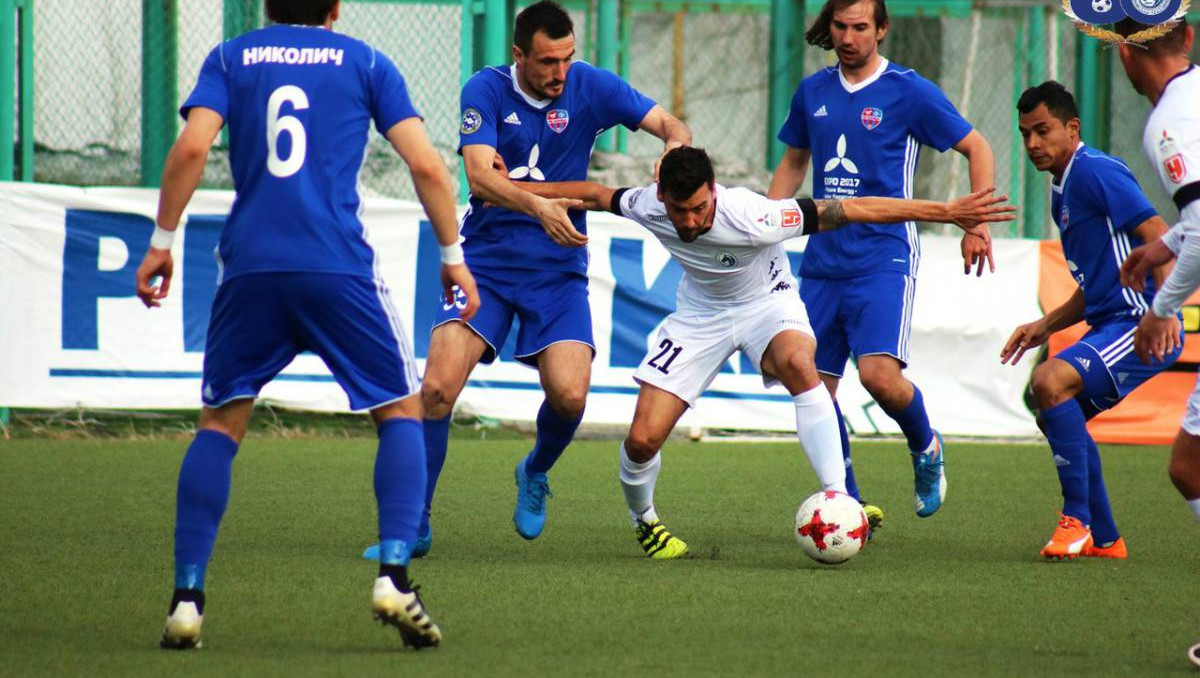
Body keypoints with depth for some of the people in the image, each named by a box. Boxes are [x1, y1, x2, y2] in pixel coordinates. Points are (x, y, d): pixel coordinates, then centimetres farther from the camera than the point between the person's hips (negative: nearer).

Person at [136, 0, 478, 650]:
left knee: (220, 424, 13)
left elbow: (191, 148, -2)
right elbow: (425, 164, 4)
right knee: (401, 413, 12)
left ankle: (187, 597, 2)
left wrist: (161, 242, 4)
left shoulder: (231, 58, 13)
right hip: (339, 269, -1)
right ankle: (393, 575, -6)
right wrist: (452, 256, 13)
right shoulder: (365, 63, 11)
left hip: (249, 267, 2)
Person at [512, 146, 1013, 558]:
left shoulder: (751, 219, -35)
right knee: (643, 438, -10)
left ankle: (838, 499, -39)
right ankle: (643, 521, 24)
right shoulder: (647, 207, -23)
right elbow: (595, 194, 1)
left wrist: (947, 213, -34)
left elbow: (852, 210, -33)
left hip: (766, 303, -3)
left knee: (798, 361, -40)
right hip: (700, 312, 3)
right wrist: (522, 190, 8)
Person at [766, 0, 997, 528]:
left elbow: (977, 148, 3)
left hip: (883, 260, -5)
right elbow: (793, 164, 25)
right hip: (823, 262, 5)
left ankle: (926, 447, 9)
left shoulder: (909, 92, -3)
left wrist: (977, 225, -5)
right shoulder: (812, 92, 11)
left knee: (879, 375, -22)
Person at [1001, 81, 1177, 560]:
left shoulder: (1095, 172, -12)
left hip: (1142, 325, -11)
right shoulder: (1062, 192, 18)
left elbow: (1158, 236, -20)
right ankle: (1104, 539, 19)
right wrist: (1046, 326, 18)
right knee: (1053, 412, 14)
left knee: (1050, 382, -25)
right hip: (1112, 324, 11)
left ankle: (1078, 519, -16)